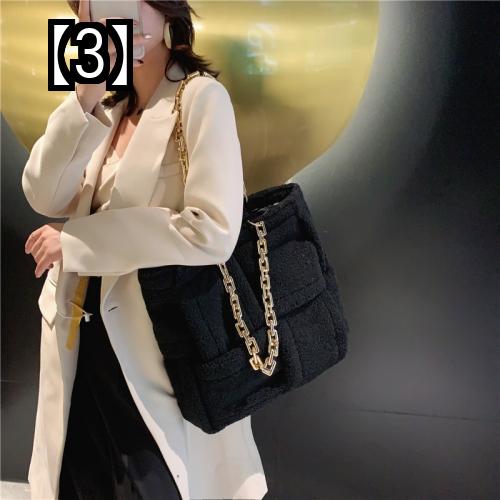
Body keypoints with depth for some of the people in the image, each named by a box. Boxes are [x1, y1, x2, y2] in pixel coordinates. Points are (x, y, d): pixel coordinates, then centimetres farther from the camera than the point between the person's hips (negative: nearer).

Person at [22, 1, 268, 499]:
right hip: (84, 342, 7)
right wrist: (84, 98, -16)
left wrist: (75, 240, -17)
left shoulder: (200, 96, -13)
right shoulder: (110, 109, 9)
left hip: (158, 351, -7)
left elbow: (213, 232, -24)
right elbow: (45, 198, -3)